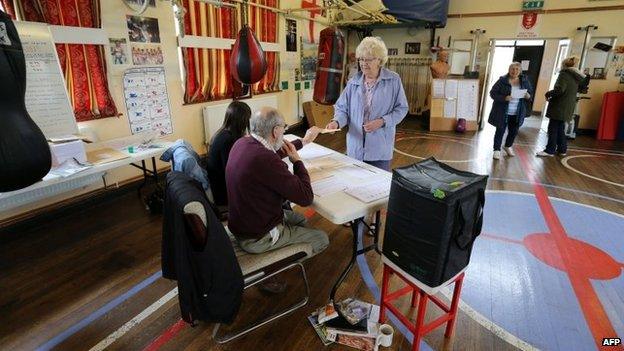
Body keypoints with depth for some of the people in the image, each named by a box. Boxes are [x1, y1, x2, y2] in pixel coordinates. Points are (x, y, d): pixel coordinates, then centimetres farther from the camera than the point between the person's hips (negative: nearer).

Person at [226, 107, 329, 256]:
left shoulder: (242, 143, -6)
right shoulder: (265, 160, -34)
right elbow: (306, 197, -26)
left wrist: (304, 141, 23)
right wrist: (296, 160, -13)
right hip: (257, 238, -9)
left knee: (300, 219, 26)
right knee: (322, 239, 7)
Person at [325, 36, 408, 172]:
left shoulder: (393, 80, -3)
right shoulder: (354, 82, 3)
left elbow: (401, 108, -1)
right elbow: (342, 108, 3)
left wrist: (382, 121, -16)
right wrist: (336, 122, -18)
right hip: (356, 147, 2)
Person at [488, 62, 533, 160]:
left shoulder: (525, 80, 4)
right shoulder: (502, 80, -9)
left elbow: (530, 92, 15)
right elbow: (492, 93, -11)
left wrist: (528, 96, -9)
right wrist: (504, 98, -25)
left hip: (517, 113, 4)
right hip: (503, 112, -4)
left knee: (514, 131, 14)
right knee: (500, 131, 1)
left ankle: (508, 146, 38)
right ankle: (497, 150, 11)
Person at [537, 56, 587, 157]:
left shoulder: (564, 74, -12)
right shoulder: (577, 77, 12)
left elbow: (559, 89, -23)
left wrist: (548, 94, -9)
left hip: (559, 107, -8)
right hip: (568, 107, 8)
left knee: (553, 129, -2)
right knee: (560, 128, 17)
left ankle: (550, 150, 1)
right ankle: (562, 149, 22)